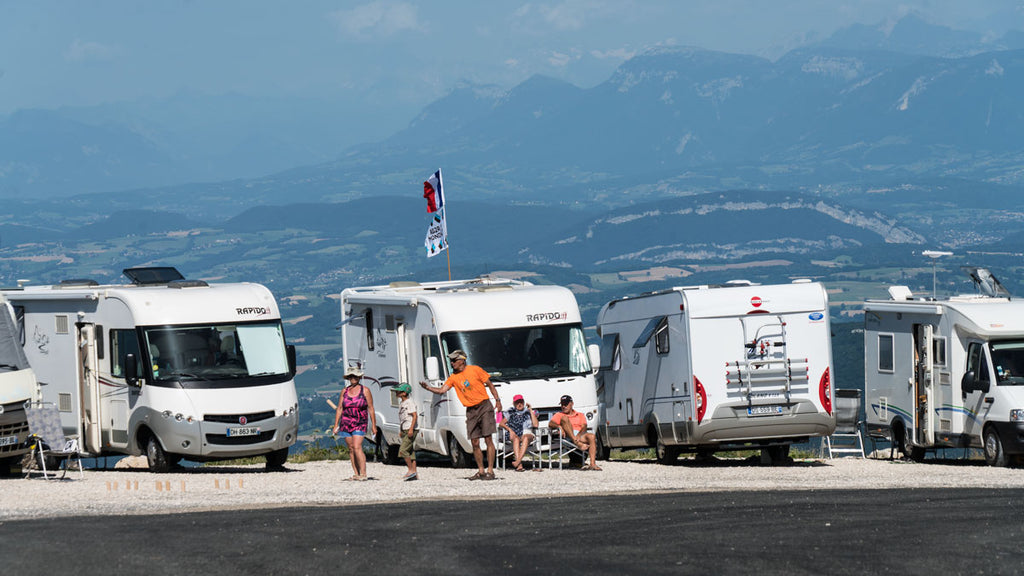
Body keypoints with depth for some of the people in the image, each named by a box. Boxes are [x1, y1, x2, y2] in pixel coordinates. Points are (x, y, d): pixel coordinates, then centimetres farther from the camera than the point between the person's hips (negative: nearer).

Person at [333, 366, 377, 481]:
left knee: (357, 447, -16)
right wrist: (336, 425, 8)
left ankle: (363, 473, -16)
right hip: (346, 424, 4)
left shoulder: (365, 390, 1)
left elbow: (370, 408, 1)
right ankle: (356, 473, 9)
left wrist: (373, 425, -2)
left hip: (360, 424, -4)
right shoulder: (345, 391, 10)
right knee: (351, 449, 4)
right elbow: (339, 409, 13)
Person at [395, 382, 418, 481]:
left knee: (403, 450, -16)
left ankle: (410, 469, -10)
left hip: (410, 431, -9)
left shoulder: (410, 402, -10)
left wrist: (411, 429, -23)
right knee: (410, 452, 6)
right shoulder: (401, 404, 17)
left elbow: (414, 416, -16)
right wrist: (400, 431, 19)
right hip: (404, 431, 9)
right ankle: (414, 474, 5)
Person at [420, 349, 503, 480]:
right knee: (475, 443, 2)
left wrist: (497, 400, -5)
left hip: (484, 407, -5)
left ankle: (490, 471, -8)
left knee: (488, 440, -8)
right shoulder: (453, 377, 7)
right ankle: (481, 471, 10)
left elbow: (490, 384, 2)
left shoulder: (475, 370, -5)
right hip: (471, 410, 5)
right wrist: (428, 387, -15)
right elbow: (442, 390, 0)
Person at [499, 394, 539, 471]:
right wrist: (509, 429, -7)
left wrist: (531, 410, 3)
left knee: (526, 437, -37)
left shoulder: (528, 413, 16)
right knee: (516, 438, -36)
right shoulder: (511, 413, 18)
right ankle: (519, 465, -52)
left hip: (526, 434, -1)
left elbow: (536, 425, 2)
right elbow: (501, 424, 11)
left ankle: (518, 460, -56)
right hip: (513, 434, 1)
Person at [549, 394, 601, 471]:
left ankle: (593, 464, -46)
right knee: (564, 418, -25)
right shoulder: (559, 415, 25)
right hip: (567, 436, -1)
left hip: (579, 435, 1)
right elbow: (550, 424, 5)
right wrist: (559, 426, -19)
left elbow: (584, 427, 8)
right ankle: (578, 444, -44)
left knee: (591, 437, -31)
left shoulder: (580, 415, 27)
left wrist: (578, 435, -15)